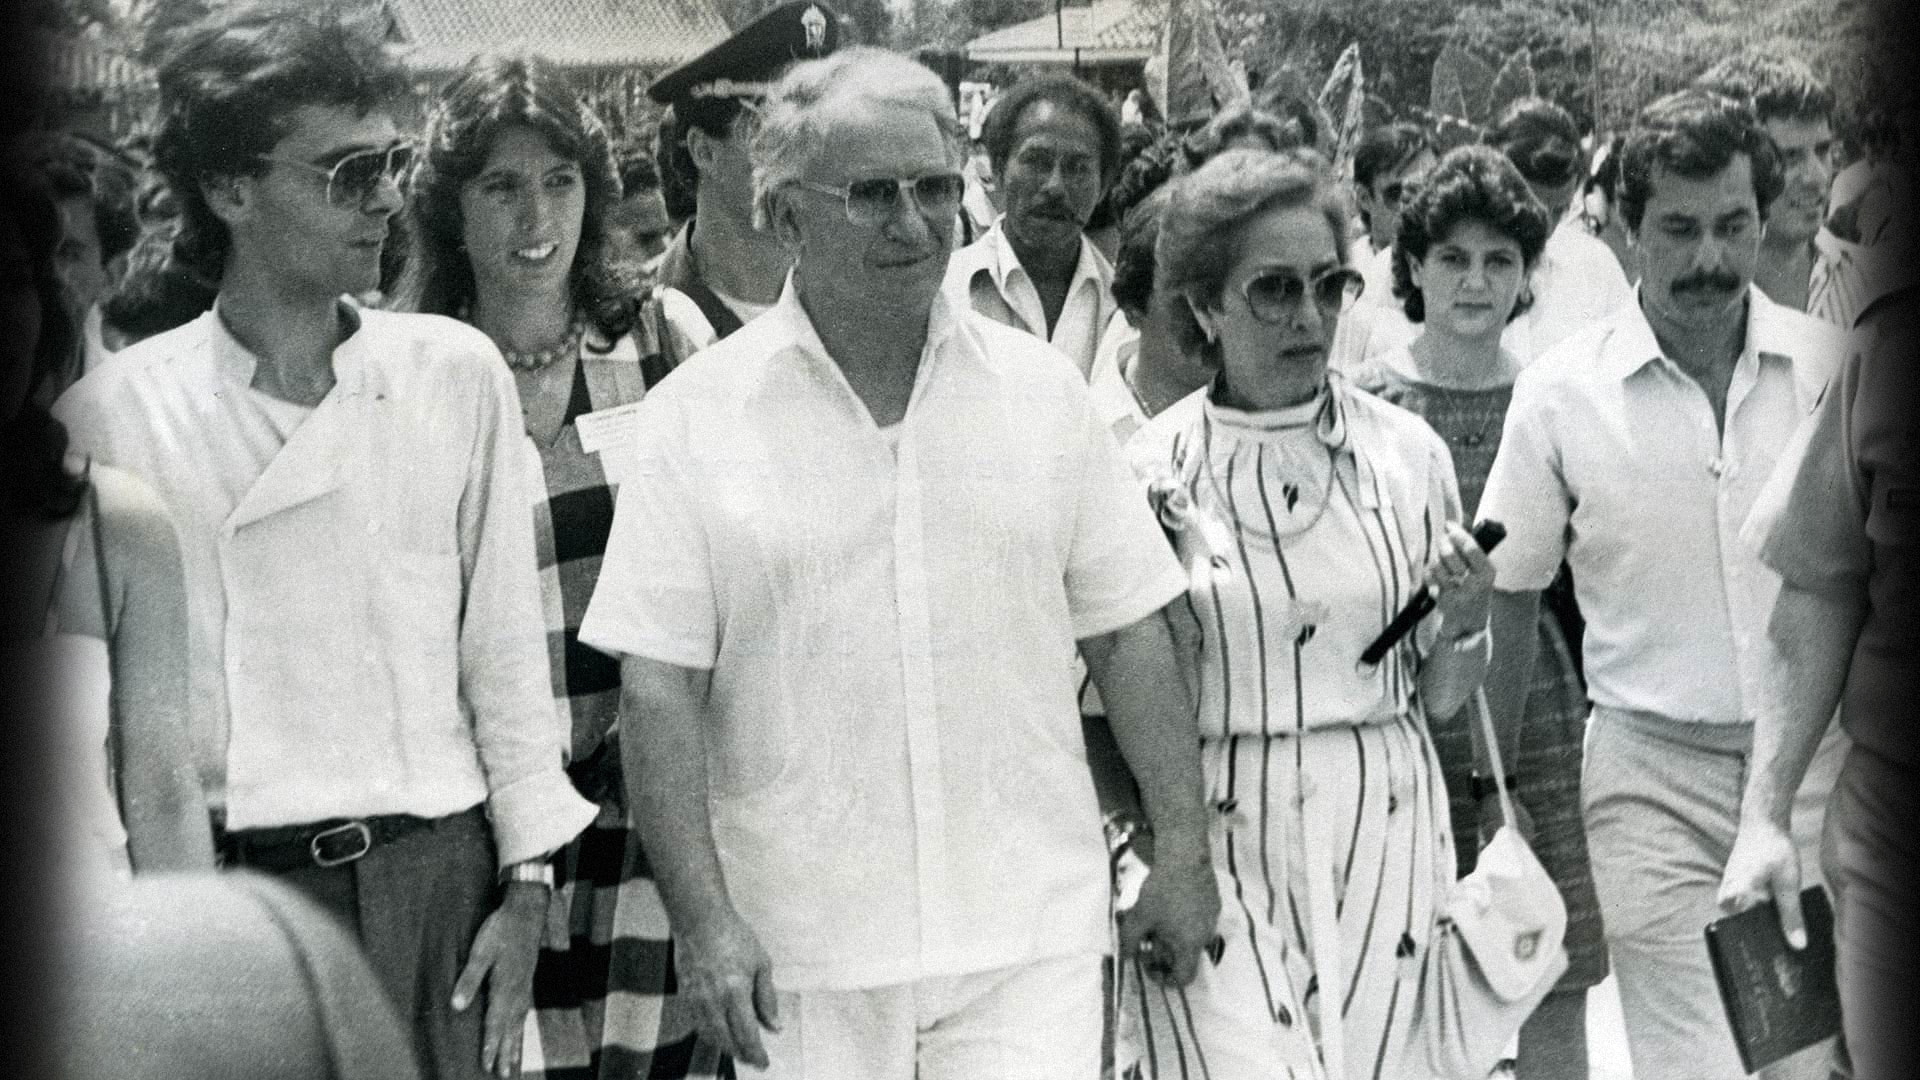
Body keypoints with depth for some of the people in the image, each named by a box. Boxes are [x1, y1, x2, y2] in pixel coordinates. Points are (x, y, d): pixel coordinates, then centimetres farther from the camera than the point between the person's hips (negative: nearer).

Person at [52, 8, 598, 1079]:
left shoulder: (455, 374, 3)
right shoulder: (117, 407, 0)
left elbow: (506, 649, 5)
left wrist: (527, 886, 2)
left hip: (431, 874, 1)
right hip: (213, 880, -1)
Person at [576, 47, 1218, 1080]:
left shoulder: (1042, 390, 4)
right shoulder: (697, 416, -3)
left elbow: (1128, 636, 8)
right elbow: (659, 688, -5)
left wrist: (1181, 850, 5)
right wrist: (704, 918, -11)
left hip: (1031, 941, 1)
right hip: (804, 955, -1)